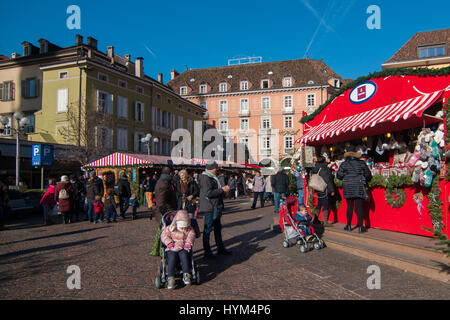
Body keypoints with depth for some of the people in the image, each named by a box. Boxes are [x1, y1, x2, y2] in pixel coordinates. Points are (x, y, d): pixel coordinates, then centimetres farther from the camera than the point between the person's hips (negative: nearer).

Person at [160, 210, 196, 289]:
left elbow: (191, 236, -2)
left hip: (184, 248, 0)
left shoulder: (190, 230, 15)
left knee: (184, 255, -33)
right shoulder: (170, 228, 13)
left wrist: (188, 243, -22)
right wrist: (169, 242, -14)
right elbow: (164, 235, 2)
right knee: (172, 258, -30)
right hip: (172, 249, 0)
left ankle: (186, 275, -33)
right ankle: (170, 278, -33)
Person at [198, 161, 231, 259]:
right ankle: (207, 252, 8)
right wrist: (222, 190, -19)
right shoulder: (205, 178, -16)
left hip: (216, 207, 10)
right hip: (209, 207, -10)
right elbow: (208, 193, -25)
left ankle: (220, 248, 28)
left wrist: (223, 189, 7)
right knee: (208, 229, -1)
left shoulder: (212, 177, 16)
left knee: (218, 228, 17)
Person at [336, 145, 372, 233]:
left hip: (348, 187, 0)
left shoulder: (344, 164, -2)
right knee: (359, 207, 2)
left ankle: (349, 226, 14)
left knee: (349, 207, 7)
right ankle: (360, 227, 1)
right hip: (359, 187, 0)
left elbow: (339, 175, 0)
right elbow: (368, 175, 6)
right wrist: (365, 181, 26)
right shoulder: (361, 163, 0)